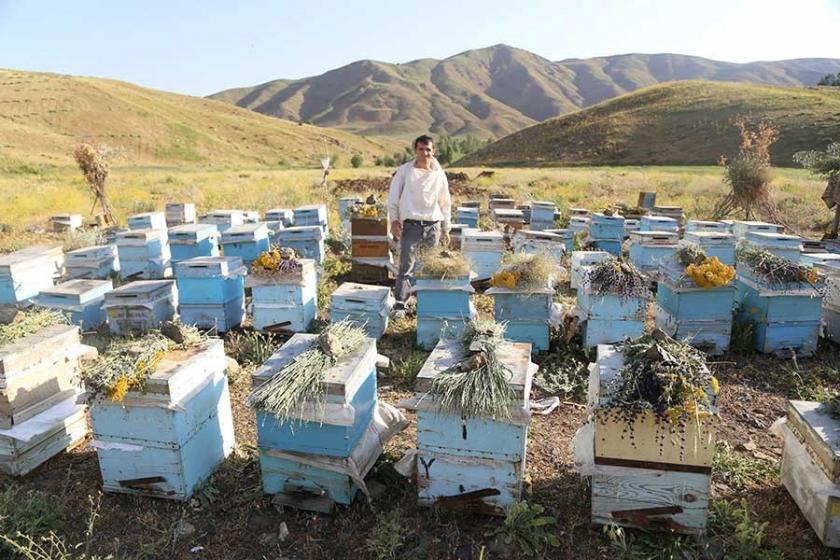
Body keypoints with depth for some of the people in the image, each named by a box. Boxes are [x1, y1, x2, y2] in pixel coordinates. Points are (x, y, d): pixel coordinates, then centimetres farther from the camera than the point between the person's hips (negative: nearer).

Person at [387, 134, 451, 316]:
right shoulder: (404, 170, 2)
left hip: (433, 225, 3)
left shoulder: (439, 174, 9)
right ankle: (400, 304, -8)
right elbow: (393, 197, 3)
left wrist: (446, 229, 14)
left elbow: (446, 203, 15)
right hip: (411, 224, -3)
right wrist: (394, 220, -7)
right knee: (407, 266, -10)